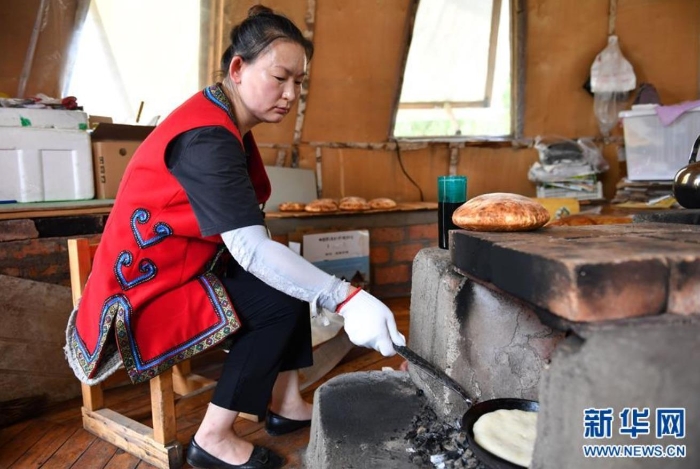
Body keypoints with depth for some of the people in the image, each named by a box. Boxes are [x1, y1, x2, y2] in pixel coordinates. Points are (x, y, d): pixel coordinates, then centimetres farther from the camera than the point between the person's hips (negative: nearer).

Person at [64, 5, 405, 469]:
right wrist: (346, 299, -38)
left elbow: (243, 233, 6)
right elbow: (252, 250, -35)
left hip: (178, 268, 10)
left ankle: (286, 403, 11)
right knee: (282, 300, -17)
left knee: (288, 276, 5)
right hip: (146, 292, -10)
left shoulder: (224, 120, 5)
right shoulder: (207, 138, -26)